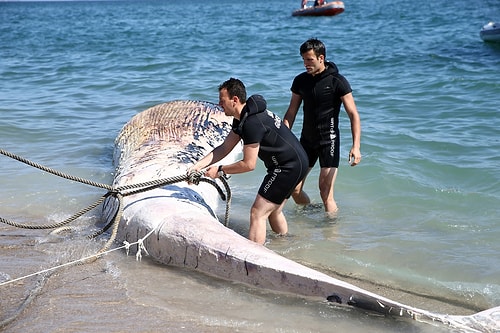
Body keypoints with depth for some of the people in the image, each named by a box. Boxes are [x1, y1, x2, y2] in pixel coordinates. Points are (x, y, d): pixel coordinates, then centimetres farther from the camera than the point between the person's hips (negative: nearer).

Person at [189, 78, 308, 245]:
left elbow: (248, 164, -22)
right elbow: (224, 147, 10)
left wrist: (220, 170, -10)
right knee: (273, 210, 24)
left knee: (257, 213, -10)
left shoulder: (252, 123, -25)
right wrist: (198, 165, 1)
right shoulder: (242, 118, 8)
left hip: (289, 167, -11)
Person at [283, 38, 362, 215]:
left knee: (326, 194, -10)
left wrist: (356, 146, -23)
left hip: (328, 141, -5)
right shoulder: (300, 81, 3)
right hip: (306, 140, 5)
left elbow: (354, 115, -13)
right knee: (294, 189, 6)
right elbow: (291, 113, 11)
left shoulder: (337, 81, -12)